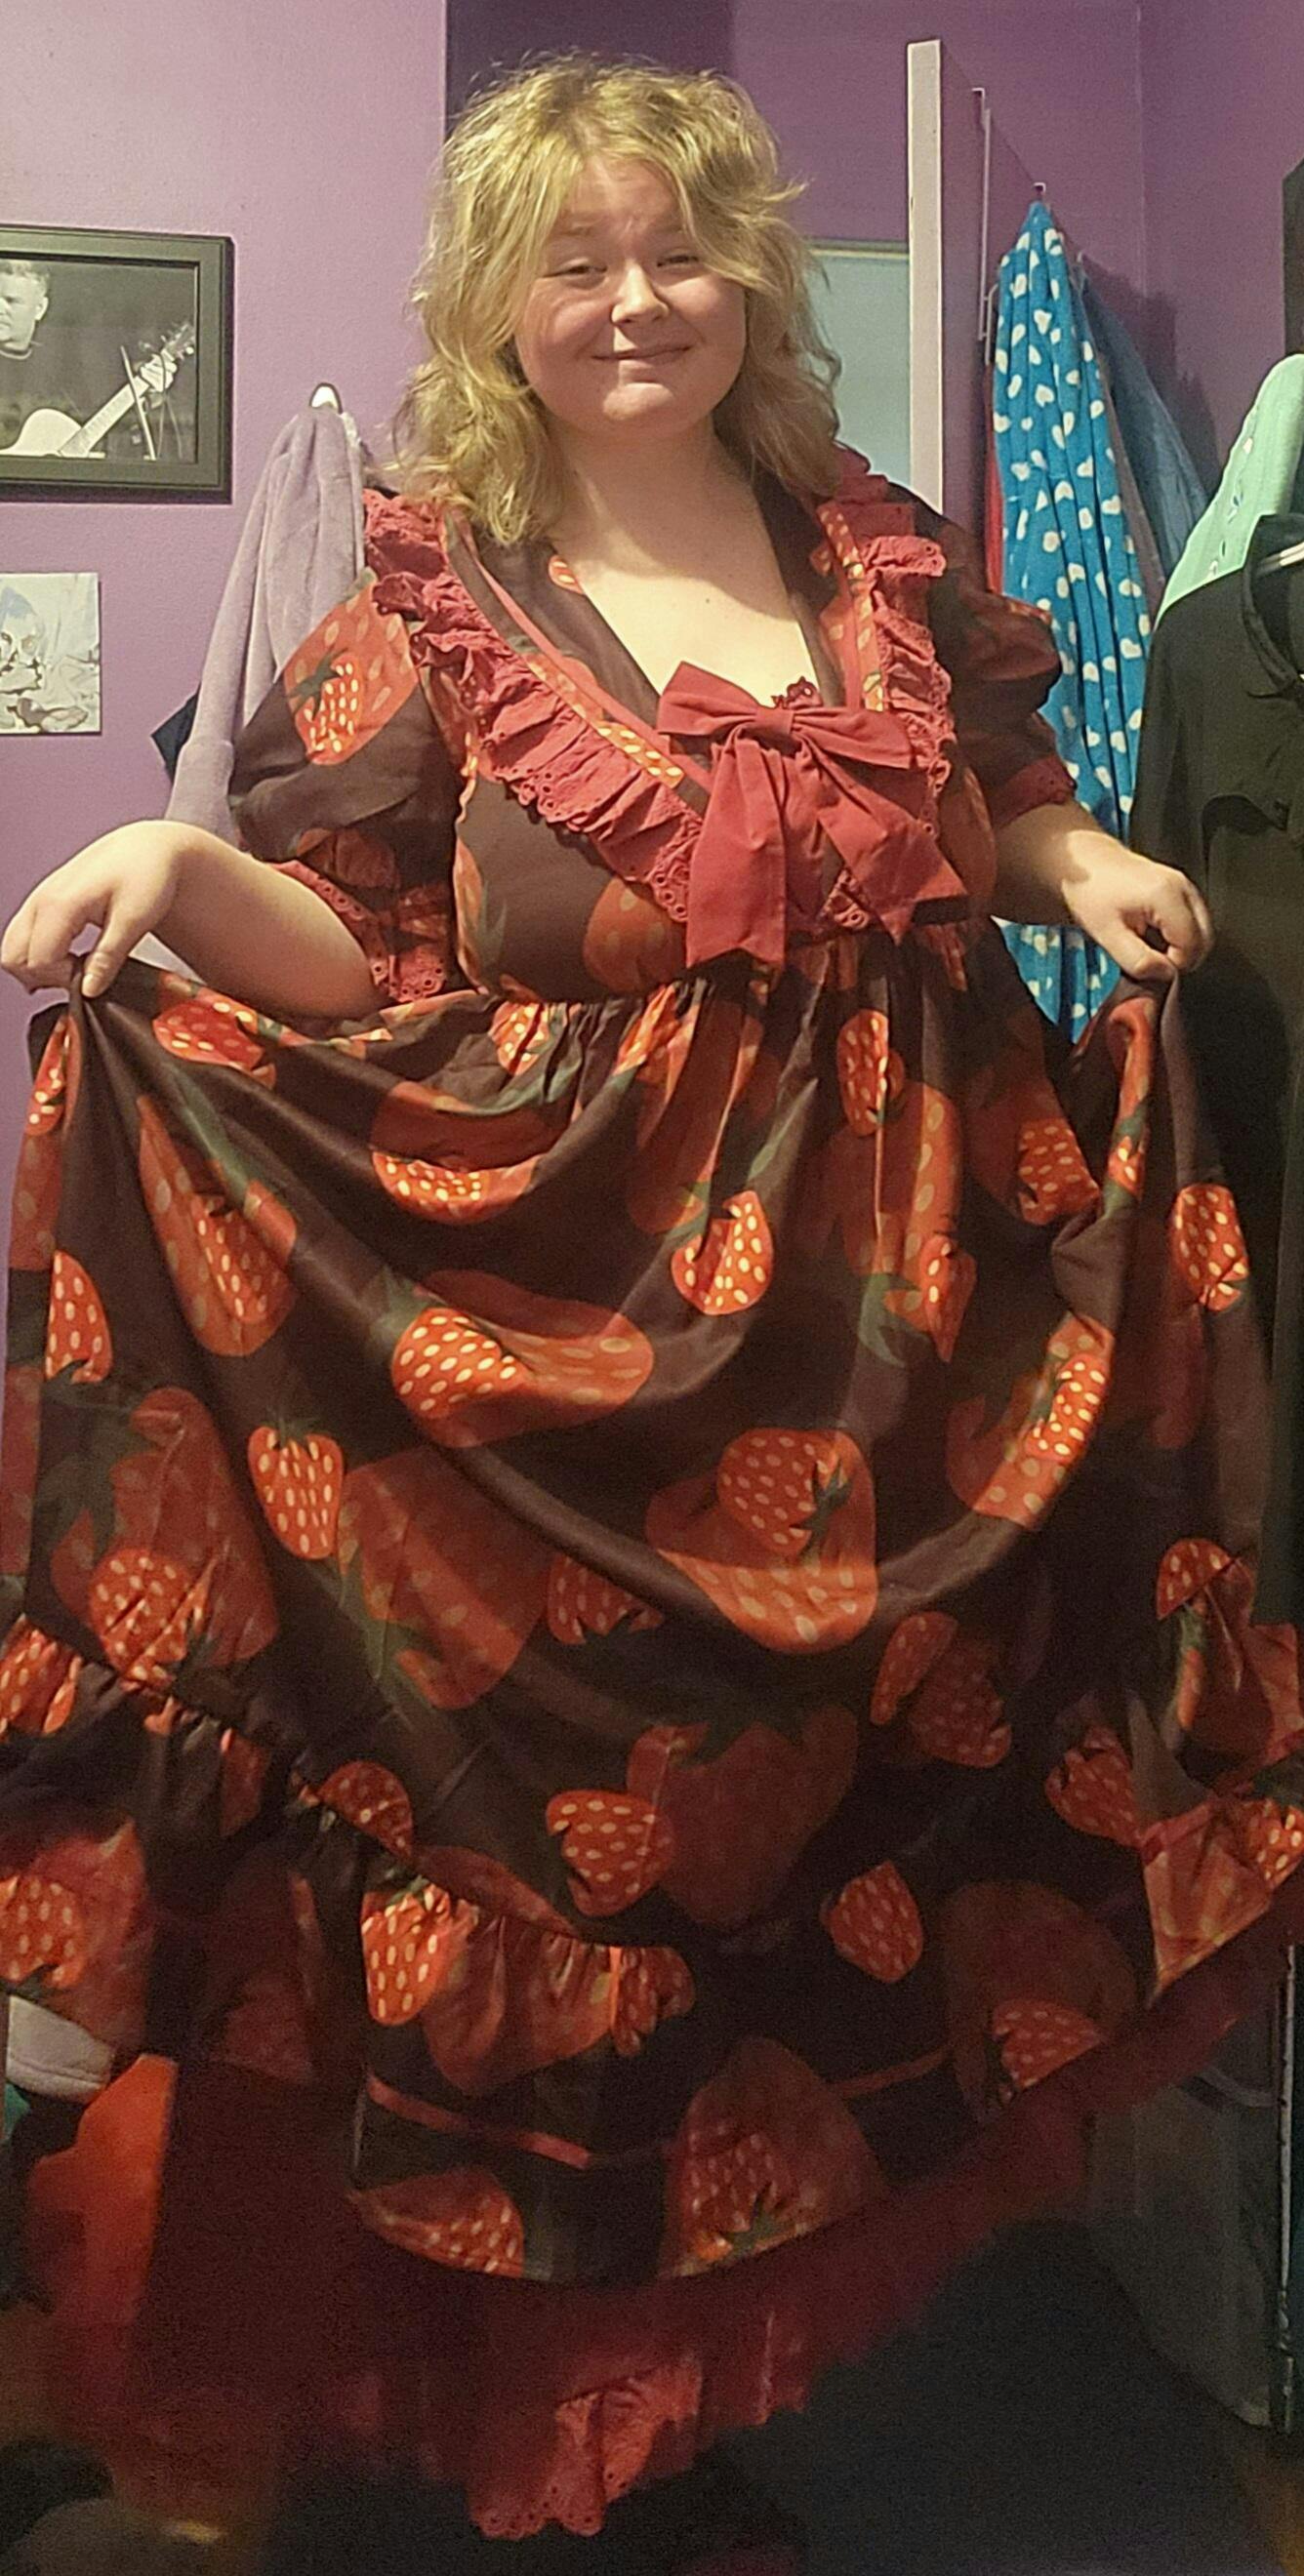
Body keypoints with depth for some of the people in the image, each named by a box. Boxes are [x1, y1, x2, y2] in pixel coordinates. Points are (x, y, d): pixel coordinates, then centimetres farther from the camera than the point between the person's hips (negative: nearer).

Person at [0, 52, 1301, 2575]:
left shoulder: (874, 546, 11)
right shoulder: (432, 598, 1)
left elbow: (998, 808, 24)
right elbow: (355, 964, -3)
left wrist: (1089, 870, 4)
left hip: (908, 1298, 4)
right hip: (578, 1325, -3)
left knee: (880, 1798, 12)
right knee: (610, 1820, 4)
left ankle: (828, 2271, 38)